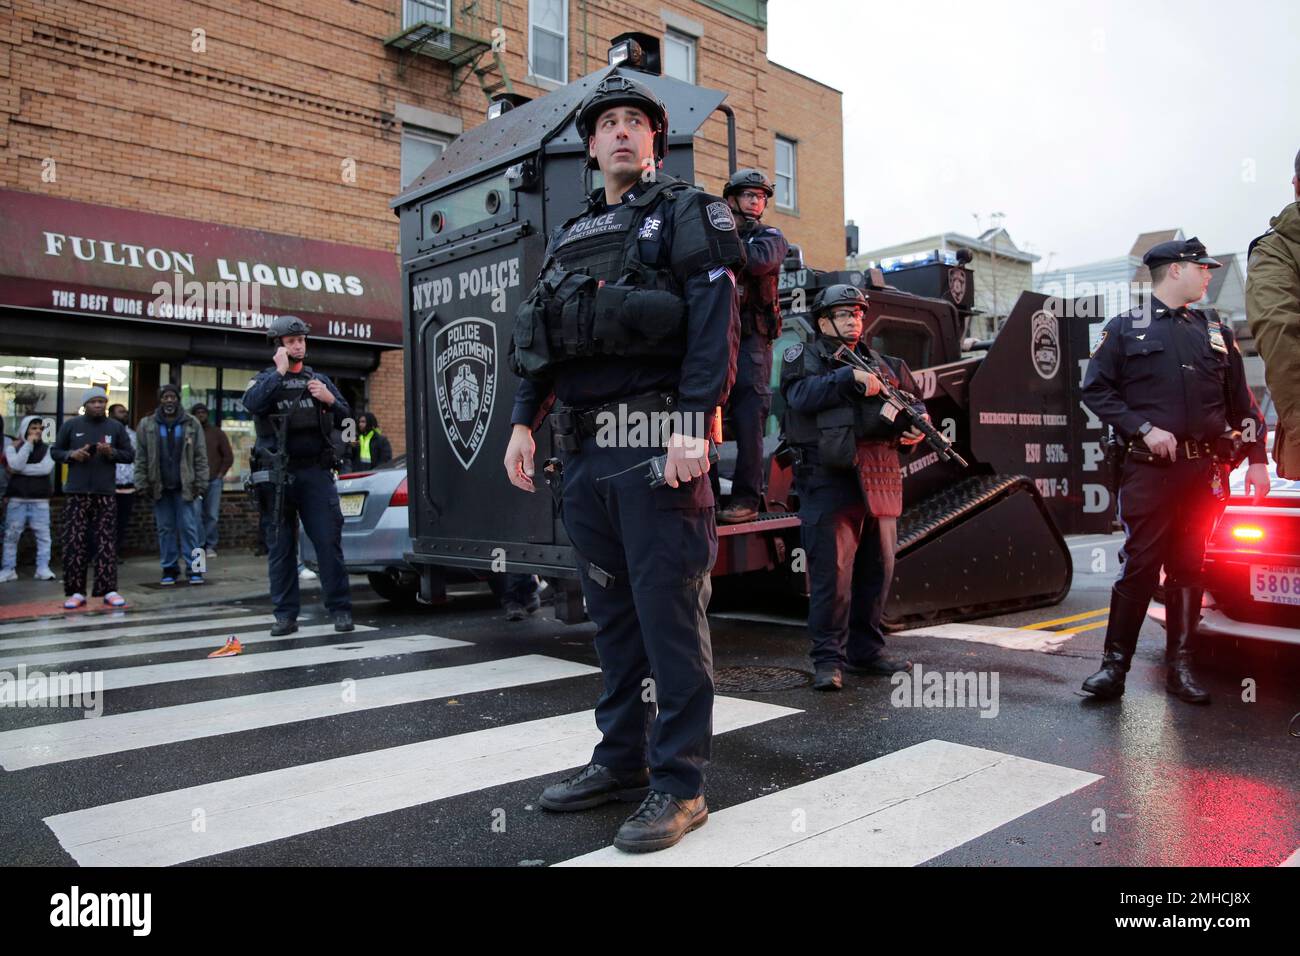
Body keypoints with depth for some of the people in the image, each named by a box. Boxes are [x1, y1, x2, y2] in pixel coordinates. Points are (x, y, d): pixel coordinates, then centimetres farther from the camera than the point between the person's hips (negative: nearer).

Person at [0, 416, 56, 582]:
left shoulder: (47, 449, 7)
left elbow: (46, 468, -10)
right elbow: (17, 465, -12)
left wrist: (21, 469, -10)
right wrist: (28, 443, -10)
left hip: (40, 501, 0)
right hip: (17, 500, 0)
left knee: (43, 535, -2)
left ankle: (43, 569, 1)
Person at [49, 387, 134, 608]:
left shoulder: (116, 427, 7)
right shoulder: (71, 425, 6)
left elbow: (130, 455, 9)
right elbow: (55, 452, 11)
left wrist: (112, 452, -11)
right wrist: (71, 454, -9)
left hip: (105, 494, 0)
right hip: (76, 493, 0)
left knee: (106, 543, 0)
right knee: (74, 543, -1)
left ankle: (109, 590, 3)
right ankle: (76, 591, 5)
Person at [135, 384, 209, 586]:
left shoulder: (191, 424, 3)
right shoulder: (147, 425, 5)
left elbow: (201, 457, 2)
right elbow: (140, 458, 5)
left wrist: (200, 484, -4)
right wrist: (143, 484, -2)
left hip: (184, 486, -1)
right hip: (159, 487, 2)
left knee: (189, 527, -3)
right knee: (165, 529, 7)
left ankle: (194, 568, 2)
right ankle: (169, 569, 14)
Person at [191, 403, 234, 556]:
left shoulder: (217, 433, 10)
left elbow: (228, 456, 10)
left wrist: (220, 474, 3)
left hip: (214, 481, 1)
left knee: (212, 516, 0)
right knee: (196, 514, -7)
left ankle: (210, 546, 7)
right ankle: (200, 545, -2)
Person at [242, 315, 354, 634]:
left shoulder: (319, 380, 16)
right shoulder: (267, 379, 10)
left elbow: (345, 419, 12)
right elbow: (251, 403, -13)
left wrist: (330, 400, -6)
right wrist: (279, 371, -12)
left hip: (317, 472, 1)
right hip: (278, 473, -1)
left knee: (329, 540, -5)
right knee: (281, 546, 3)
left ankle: (340, 610, 0)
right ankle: (286, 614, 10)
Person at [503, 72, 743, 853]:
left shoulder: (685, 214, 4)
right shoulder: (571, 237, 23)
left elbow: (715, 324, -9)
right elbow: (542, 340, 21)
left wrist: (693, 426, -20)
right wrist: (524, 421, 10)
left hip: (655, 443, -7)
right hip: (583, 448, 7)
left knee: (669, 613, -4)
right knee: (612, 612, 12)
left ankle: (679, 784, 6)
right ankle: (621, 760, 24)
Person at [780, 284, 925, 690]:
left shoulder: (883, 363, 21)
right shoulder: (804, 357, 7)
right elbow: (802, 395, -13)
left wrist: (916, 427, 1)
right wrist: (851, 377, -18)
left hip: (880, 481, 6)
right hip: (829, 478, -6)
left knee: (878, 569, 10)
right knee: (831, 571, -8)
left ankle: (866, 650, 22)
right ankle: (828, 659, -1)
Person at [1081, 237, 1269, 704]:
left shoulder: (1216, 332, 17)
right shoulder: (1125, 328, 5)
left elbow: (1241, 403, 16)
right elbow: (1096, 390, -2)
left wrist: (1257, 460, 7)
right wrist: (1145, 429, -12)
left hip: (1203, 471, 4)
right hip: (1148, 470, -4)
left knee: (1188, 569, 7)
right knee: (1140, 567, -6)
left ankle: (1180, 666, 15)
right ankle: (1114, 664, 2)